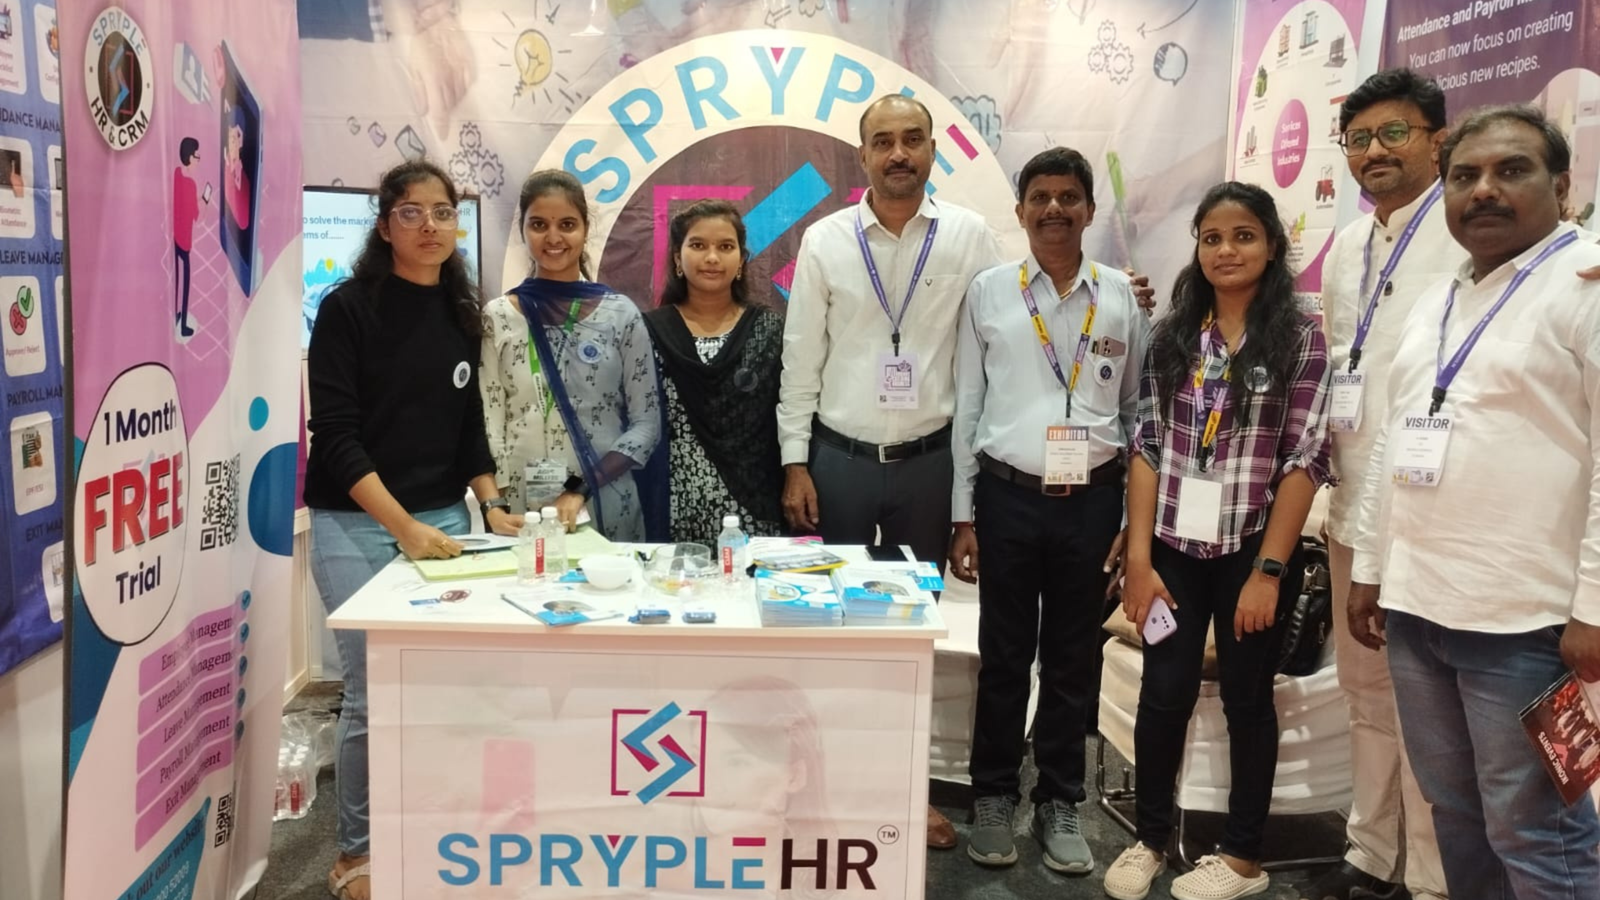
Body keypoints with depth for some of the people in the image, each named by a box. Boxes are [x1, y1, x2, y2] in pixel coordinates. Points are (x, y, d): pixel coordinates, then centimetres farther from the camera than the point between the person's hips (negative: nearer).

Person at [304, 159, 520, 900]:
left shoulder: (462, 314, 8)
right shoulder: (348, 308, -7)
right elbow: (336, 435, -13)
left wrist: (491, 505, -1)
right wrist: (402, 525, -20)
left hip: (444, 520, 5)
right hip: (356, 527, -4)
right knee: (375, 693, -2)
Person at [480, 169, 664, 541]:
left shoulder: (621, 314, 0)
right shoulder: (498, 317, 2)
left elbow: (647, 423, -1)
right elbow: (488, 424, 0)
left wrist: (583, 489, -10)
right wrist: (499, 505, -11)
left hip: (609, 509, 0)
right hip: (520, 509, 0)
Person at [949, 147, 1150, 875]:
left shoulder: (1122, 296, 4)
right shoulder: (989, 291, 1)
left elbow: (1136, 410, 8)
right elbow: (966, 406, 3)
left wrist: (1135, 518, 6)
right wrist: (963, 514, 1)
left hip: (1092, 498, 1)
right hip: (1009, 494, -1)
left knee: (1073, 659, 12)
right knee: (1004, 656, 10)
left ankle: (1060, 803, 28)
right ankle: (994, 796, 27)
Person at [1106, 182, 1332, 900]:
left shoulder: (1301, 339, -5)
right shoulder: (1172, 335, 4)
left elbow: (1305, 461, -8)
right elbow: (1146, 447, 2)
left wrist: (1269, 571, -12)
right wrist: (1139, 557, -3)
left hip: (1253, 551, -2)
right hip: (1175, 548, 2)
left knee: (1247, 698, 11)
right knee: (1163, 693, 8)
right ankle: (1148, 839, 27)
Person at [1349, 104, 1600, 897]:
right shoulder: (1433, 302, 16)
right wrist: (1369, 564, 16)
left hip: (1524, 617, -7)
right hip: (1413, 603, 7)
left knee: (1532, 831, 3)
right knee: (1454, 812, 18)